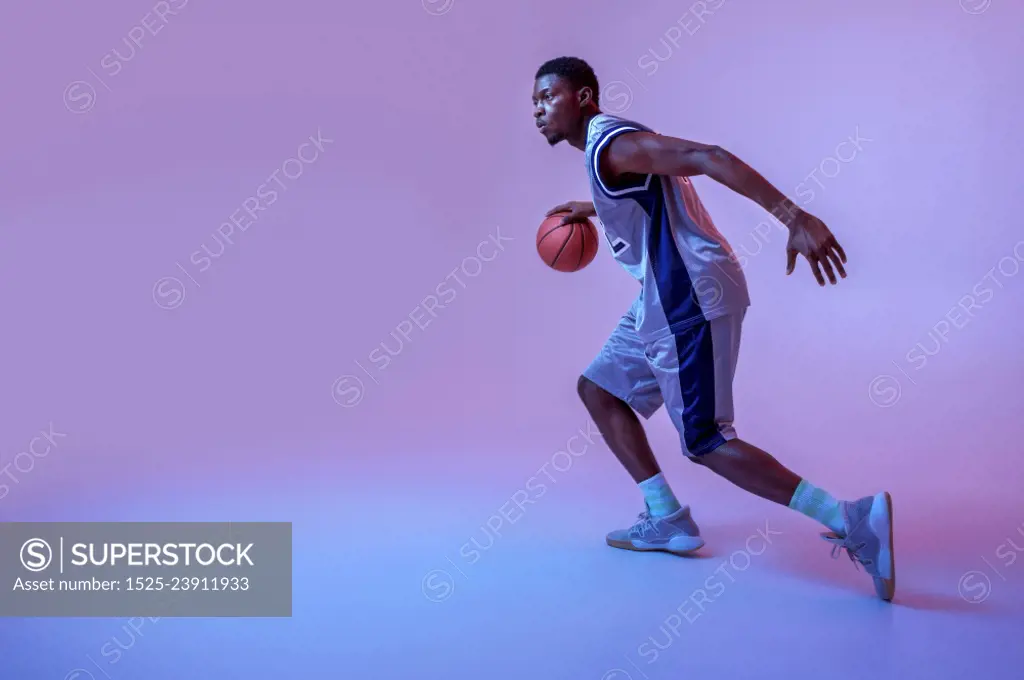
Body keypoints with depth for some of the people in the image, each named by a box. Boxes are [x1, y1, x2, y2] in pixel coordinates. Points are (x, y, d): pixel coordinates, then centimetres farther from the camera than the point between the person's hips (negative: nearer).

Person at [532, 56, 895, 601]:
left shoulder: (611, 144, -14)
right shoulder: (607, 145, 17)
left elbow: (707, 159, -27)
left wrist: (795, 219, -36)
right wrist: (592, 210, 38)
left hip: (688, 299, -10)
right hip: (666, 297, 10)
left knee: (705, 442, -7)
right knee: (598, 388, 17)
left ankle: (851, 521, -6)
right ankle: (666, 521, 18)